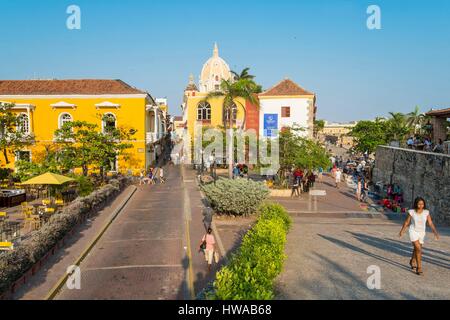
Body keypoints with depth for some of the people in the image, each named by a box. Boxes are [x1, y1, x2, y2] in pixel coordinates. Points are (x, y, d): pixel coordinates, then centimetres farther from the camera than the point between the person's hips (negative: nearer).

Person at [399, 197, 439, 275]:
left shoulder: (426, 212, -6)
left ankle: (413, 261, 45)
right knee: (418, 249, -16)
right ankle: (419, 267, -6)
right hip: (413, 232, -3)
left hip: (422, 233, 3)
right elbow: (407, 222, -1)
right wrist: (402, 231, 6)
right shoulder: (411, 212, -12)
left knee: (416, 249, 19)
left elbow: (430, 223, -8)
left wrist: (435, 232, -21)